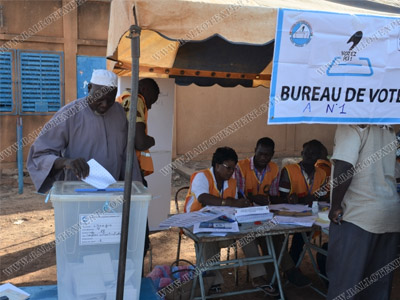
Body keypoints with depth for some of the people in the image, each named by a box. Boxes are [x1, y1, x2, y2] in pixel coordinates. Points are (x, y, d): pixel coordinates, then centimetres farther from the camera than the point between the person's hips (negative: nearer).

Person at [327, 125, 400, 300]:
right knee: (380, 282, 13)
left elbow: (344, 167, -20)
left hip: (358, 215, -8)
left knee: (343, 280, 0)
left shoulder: (351, 126, -9)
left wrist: (335, 206, -12)